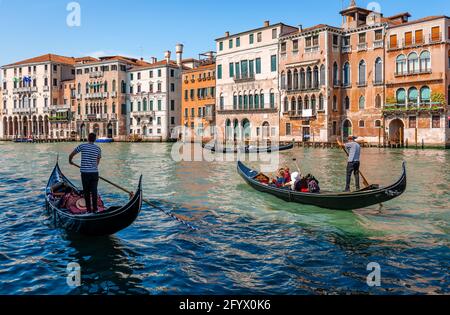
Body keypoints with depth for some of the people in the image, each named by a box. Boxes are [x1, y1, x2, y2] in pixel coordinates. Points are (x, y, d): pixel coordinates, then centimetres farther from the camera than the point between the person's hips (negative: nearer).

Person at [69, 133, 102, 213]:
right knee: (94, 191, 6)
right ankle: (95, 209, 7)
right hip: (94, 173, 1)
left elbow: (71, 155, 5)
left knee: (86, 191, 7)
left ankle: (89, 209, 11)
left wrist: (70, 161, 26)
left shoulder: (82, 146, -1)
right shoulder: (98, 149, 5)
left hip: (85, 173, -1)